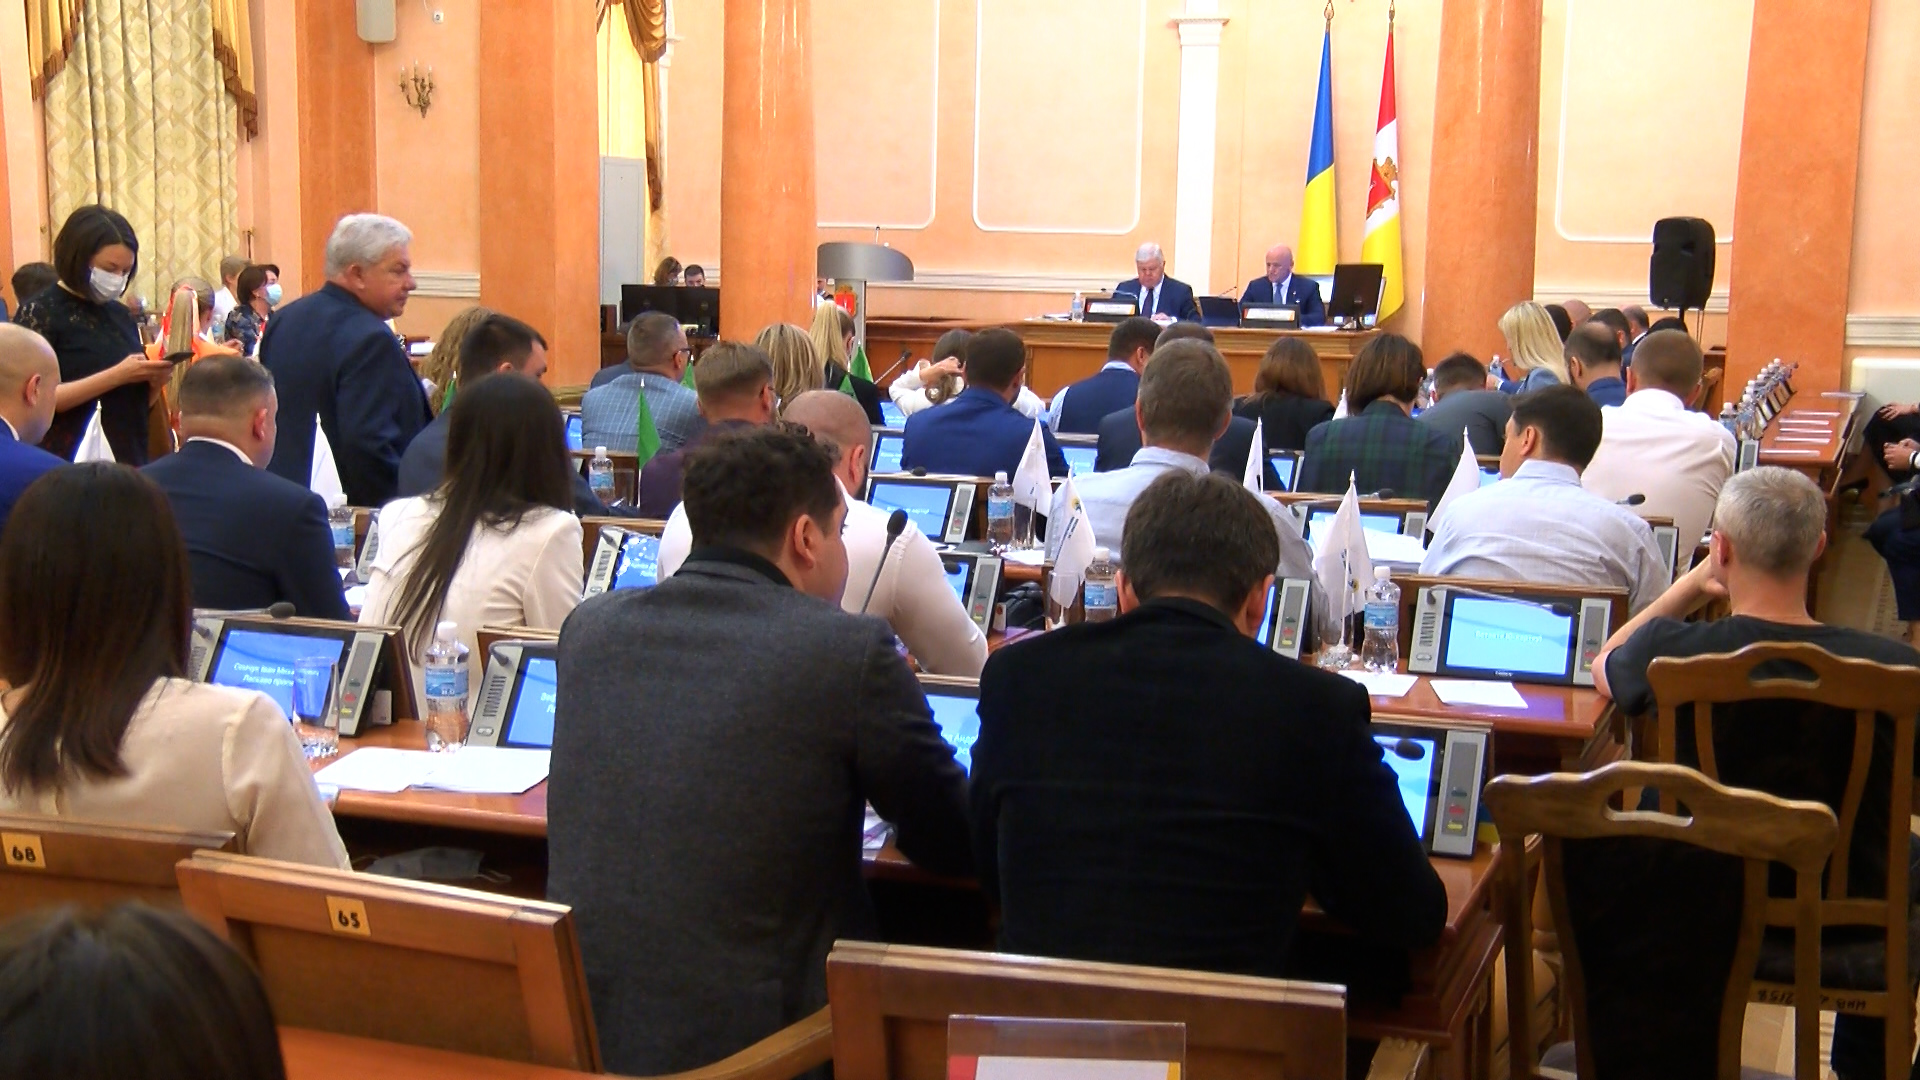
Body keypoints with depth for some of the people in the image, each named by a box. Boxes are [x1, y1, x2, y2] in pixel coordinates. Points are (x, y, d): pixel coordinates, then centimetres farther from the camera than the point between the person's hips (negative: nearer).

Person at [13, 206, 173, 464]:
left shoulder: (120, 315, 11)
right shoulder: (39, 313, -6)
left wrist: (154, 381, -5)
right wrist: (117, 376, -20)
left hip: (127, 463, 5)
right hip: (68, 467, -5)